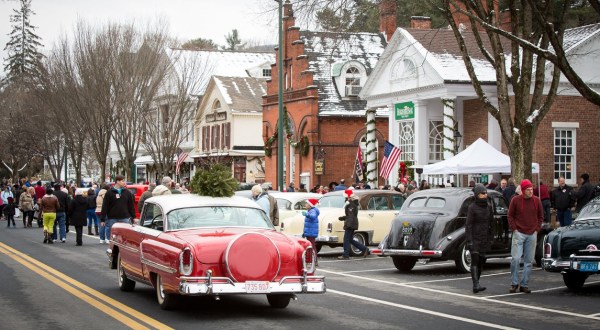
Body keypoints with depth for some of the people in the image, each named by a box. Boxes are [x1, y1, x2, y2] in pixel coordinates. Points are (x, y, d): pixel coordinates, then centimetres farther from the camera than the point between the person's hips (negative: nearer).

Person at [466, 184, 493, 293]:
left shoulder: (488, 207, 9)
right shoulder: (472, 207, -8)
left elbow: (490, 223, 16)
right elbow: (468, 225, -11)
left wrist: (490, 238, 14)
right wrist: (469, 241, -17)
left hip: (484, 238, 6)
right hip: (475, 238, -6)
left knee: (481, 261, 6)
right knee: (475, 261, -13)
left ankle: (476, 285, 14)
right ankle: (475, 285, -20)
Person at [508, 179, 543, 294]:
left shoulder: (537, 201, 4)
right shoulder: (516, 200, -3)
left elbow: (540, 216, 14)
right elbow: (510, 216, 4)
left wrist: (537, 229, 4)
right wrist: (514, 229, -4)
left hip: (532, 235, 3)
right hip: (519, 234, -3)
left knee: (529, 261, 4)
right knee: (516, 259, -9)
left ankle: (524, 284, 11)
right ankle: (514, 283, 3)